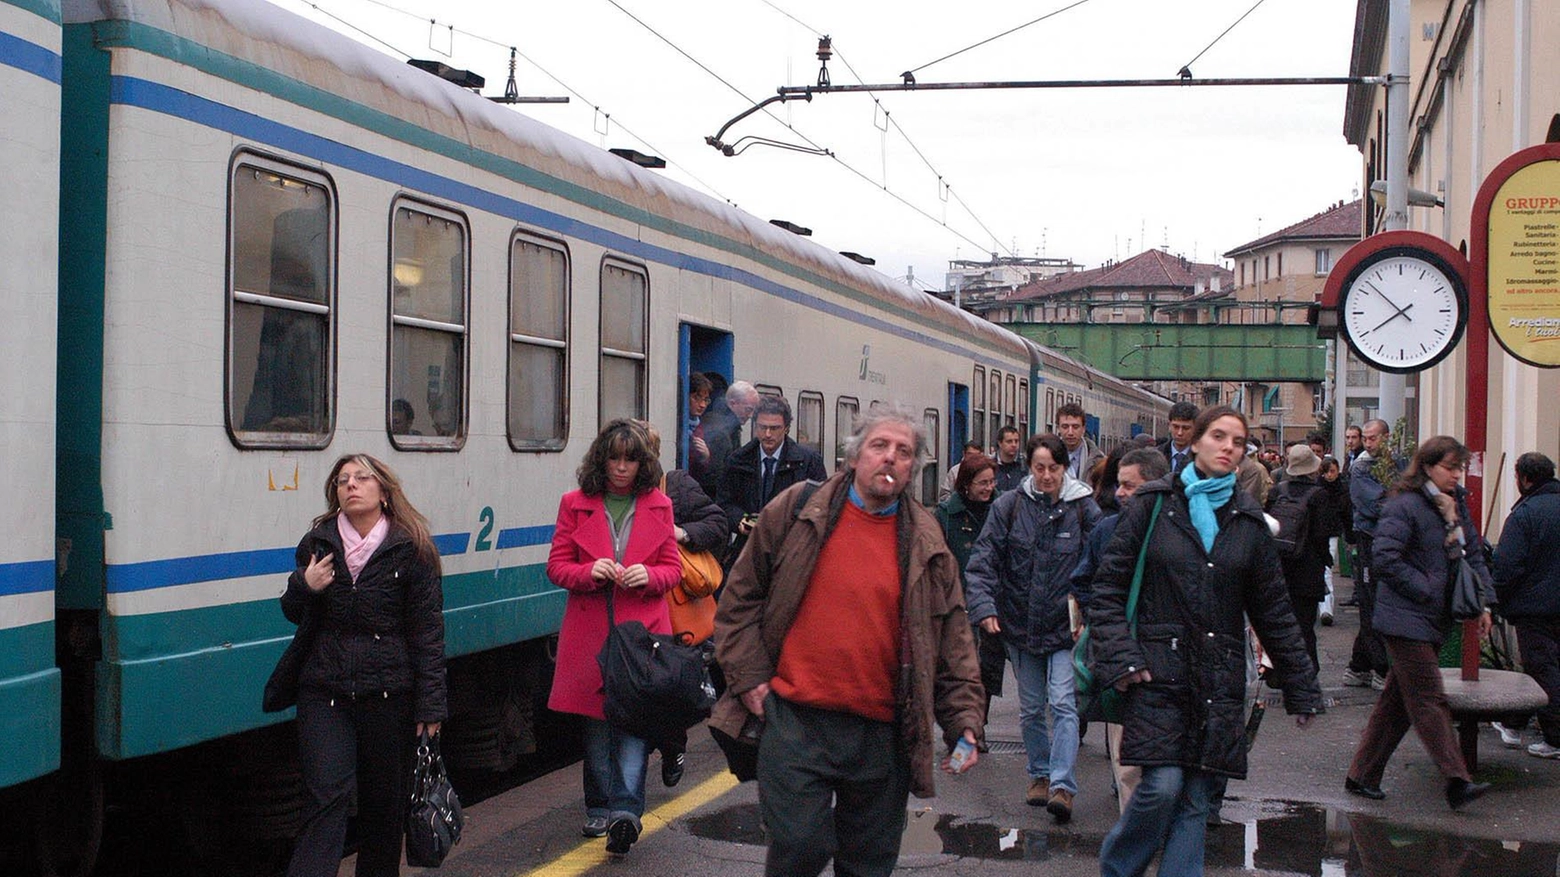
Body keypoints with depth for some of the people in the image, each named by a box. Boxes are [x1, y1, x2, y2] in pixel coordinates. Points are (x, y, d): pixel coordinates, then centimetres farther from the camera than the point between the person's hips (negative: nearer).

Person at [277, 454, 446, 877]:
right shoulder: (317, 544, 7)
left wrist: (430, 704, -8)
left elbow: (428, 631, -3)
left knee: (384, 802, 9)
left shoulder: (410, 550, -2)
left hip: (388, 694, -1)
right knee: (328, 796, -9)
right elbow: (294, 614, 18)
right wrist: (304, 586, -5)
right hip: (324, 694, 1)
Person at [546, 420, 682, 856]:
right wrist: (589, 572, -15)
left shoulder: (658, 505, 8)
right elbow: (556, 566, 5)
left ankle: (626, 810, -13)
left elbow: (673, 569, 10)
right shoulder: (575, 504, 6)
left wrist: (648, 576, -12)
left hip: (642, 628, -1)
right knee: (596, 718, 8)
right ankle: (599, 808, 18)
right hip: (589, 630, 1)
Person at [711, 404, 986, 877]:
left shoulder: (926, 542, 6)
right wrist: (749, 676, -1)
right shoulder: (795, 511, 1)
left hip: (882, 733, 3)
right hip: (795, 721, -2)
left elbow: (952, 638, 10)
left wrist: (964, 722, 3)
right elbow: (740, 598, 7)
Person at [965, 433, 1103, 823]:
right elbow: (982, 560, -4)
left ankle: (1062, 786, -10)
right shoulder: (1009, 506, -3)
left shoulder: (1084, 509, -5)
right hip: (1020, 625, 2)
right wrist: (984, 607, -17)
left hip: (1066, 626, -2)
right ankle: (1040, 773, 30)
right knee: (1031, 709, 13)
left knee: (1063, 703, -11)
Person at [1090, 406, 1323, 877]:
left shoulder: (1248, 520, 10)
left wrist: (1301, 689, 14)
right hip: (1159, 671, -3)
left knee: (1195, 797, 4)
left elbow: (1273, 610, 14)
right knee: (1162, 785, -12)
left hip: (1218, 679, 3)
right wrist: (1120, 657, -11)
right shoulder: (1153, 505, 0)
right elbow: (1108, 587, 0)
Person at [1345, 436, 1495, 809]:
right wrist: (1425, 590, -17)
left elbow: (1473, 555, 18)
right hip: (1407, 619, -9)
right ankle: (1457, 780, -11)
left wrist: (1483, 603, 8)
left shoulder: (1456, 505, 12)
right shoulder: (1404, 505, -14)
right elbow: (1384, 558, -20)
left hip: (1434, 620, 9)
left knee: (1398, 701, 11)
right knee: (1429, 699, -9)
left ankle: (1362, 775, 18)